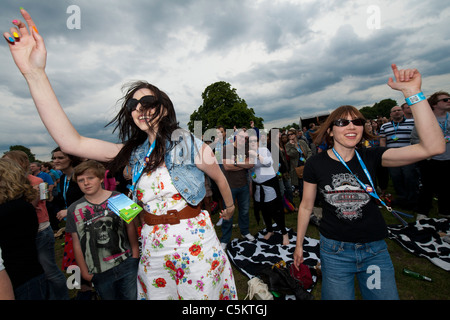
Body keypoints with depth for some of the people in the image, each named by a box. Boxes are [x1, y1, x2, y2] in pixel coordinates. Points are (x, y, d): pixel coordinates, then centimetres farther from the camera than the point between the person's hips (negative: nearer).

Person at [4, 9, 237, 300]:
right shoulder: (133, 153, -2)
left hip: (195, 245, -3)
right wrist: (35, 74, -18)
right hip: (153, 249, 4)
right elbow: (71, 142, -12)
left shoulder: (190, 145, -13)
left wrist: (230, 206, 20)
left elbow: (220, 179, 3)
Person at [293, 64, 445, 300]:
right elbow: (306, 207, -2)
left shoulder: (370, 158, -7)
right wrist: (299, 244, 5)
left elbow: (433, 147, -20)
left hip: (375, 249, 2)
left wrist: (412, 92, -23)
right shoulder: (316, 164, -10)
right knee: (336, 297, 12)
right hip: (334, 250, -1)